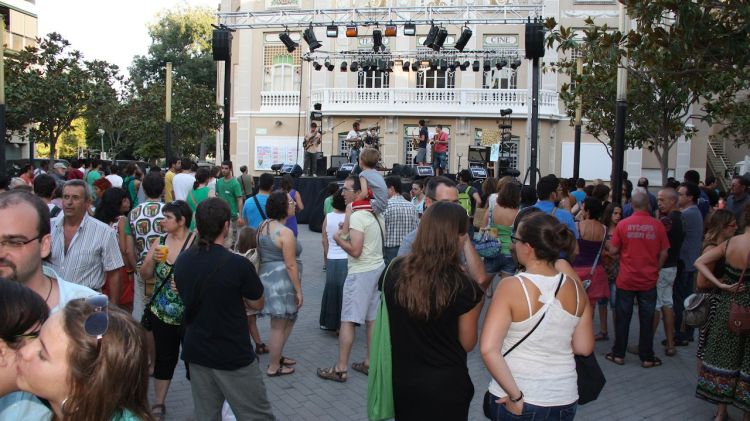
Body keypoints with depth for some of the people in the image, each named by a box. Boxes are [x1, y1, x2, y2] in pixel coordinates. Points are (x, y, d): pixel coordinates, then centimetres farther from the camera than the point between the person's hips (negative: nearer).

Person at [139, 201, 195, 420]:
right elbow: (145, 275, 7)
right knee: (164, 358, 16)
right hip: (161, 312, 5)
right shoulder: (159, 242, 3)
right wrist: (152, 259, -10)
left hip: (189, 314, -4)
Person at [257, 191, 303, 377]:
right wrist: (298, 290, -12)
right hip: (281, 282, -9)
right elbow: (291, 265, -18)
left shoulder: (263, 226, 9)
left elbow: (261, 253, 16)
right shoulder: (285, 233, -18)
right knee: (279, 325, 3)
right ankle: (274, 367, 15)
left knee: (288, 320, 22)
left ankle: (276, 356, 32)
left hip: (266, 276, 9)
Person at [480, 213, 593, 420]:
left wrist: (516, 396, -18)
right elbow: (584, 347, 1)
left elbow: (488, 349, -25)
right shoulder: (575, 287, -6)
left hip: (517, 403, -4)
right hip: (565, 400, 4)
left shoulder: (511, 286, -19)